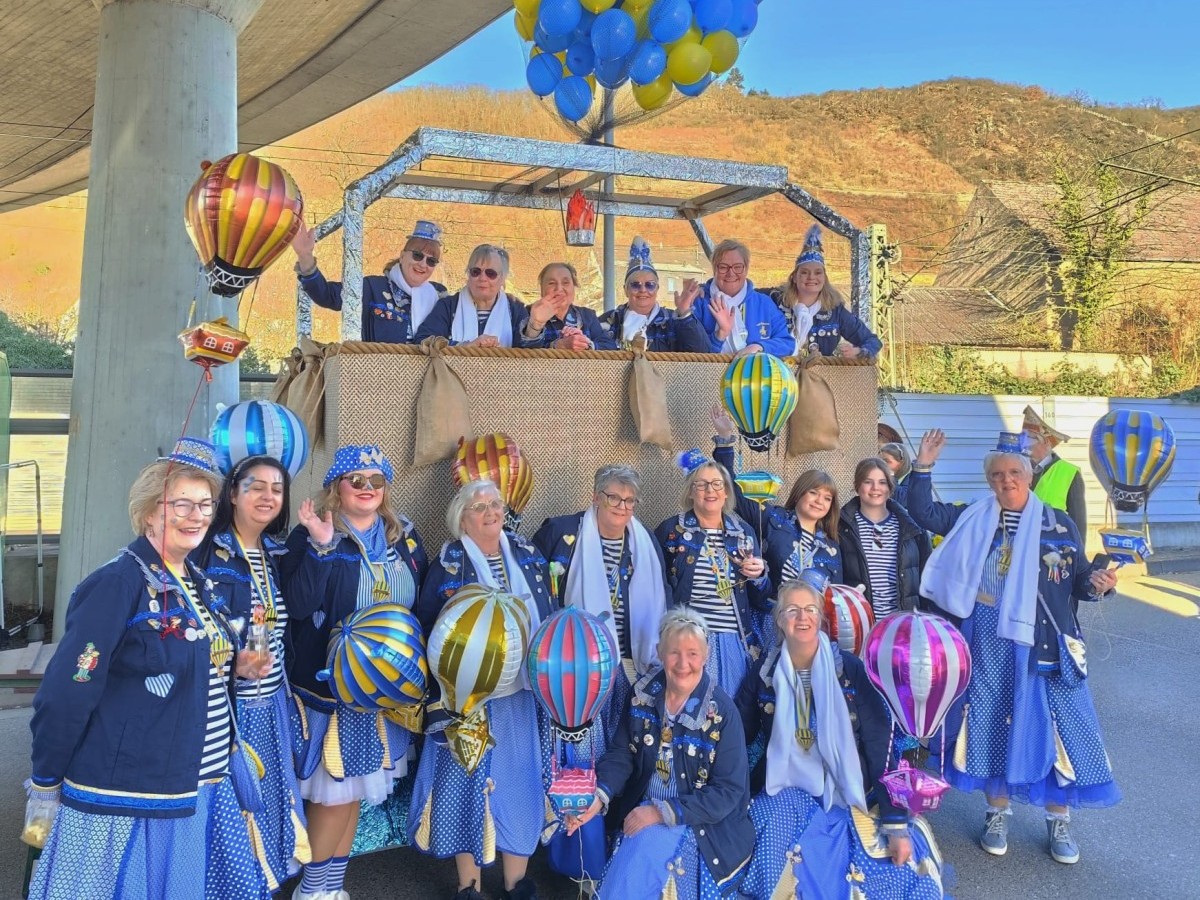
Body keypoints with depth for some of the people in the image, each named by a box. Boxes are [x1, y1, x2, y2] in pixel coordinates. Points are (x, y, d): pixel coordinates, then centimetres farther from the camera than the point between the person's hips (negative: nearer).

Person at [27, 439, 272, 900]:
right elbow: (63, 697, -17)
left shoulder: (198, 582, 8)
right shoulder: (117, 583, -17)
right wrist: (44, 791, -10)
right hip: (128, 802, -8)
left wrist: (234, 665, 3)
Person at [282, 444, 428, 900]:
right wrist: (322, 545, -28)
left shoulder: (405, 537, 6)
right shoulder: (312, 535, -9)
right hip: (330, 686, -5)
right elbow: (297, 606, -21)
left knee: (353, 792, 15)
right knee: (332, 793, 2)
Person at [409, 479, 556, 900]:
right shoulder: (448, 564, -3)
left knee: (521, 781, 9)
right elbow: (428, 628, -7)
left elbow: (550, 617, 12)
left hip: (525, 691, 3)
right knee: (469, 781, 5)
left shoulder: (529, 557, 8)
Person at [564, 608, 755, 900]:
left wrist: (664, 812, -21)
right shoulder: (643, 694, -2)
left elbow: (729, 791, -13)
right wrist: (598, 797, -19)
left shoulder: (722, 712, -14)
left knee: (644, 845, -28)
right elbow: (621, 755, 1)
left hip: (698, 821, -3)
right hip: (640, 809, 3)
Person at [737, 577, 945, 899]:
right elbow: (739, 735, 7)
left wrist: (897, 824, -13)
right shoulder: (765, 671, -1)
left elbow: (881, 748, -9)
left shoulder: (850, 670, -8)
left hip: (848, 793, 0)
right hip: (787, 791, 1)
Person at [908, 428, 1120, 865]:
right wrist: (923, 467, -7)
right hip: (989, 642, 1)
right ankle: (997, 813, 26)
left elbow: (1080, 580, 5)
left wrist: (1098, 584, -17)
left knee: (1059, 724, 1)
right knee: (992, 724, 9)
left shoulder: (1059, 524, 2)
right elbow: (923, 512, 2)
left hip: (1044, 643, -1)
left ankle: (1059, 821, 21)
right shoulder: (973, 519, 4)